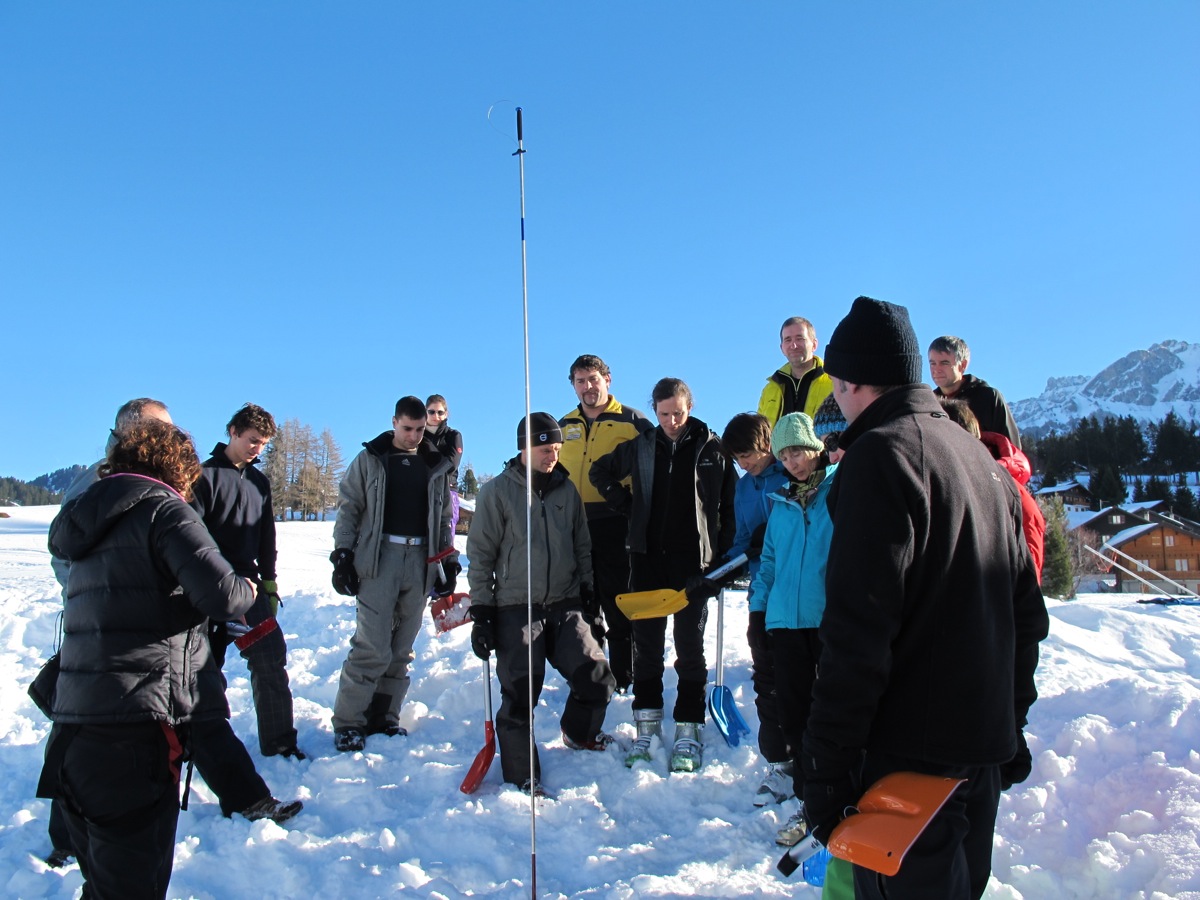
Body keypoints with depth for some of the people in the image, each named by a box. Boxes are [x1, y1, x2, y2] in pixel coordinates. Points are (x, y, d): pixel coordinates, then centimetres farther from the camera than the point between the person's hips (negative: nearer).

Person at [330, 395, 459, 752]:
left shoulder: (436, 466, 14)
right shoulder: (370, 460, 6)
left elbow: (444, 518, 17)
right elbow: (347, 509, 3)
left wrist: (450, 560, 10)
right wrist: (342, 555, -5)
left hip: (421, 561, 3)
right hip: (378, 558, -3)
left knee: (402, 649, 6)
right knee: (373, 648, -9)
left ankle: (383, 719, 17)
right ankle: (347, 723, 3)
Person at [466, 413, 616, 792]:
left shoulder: (567, 491, 9)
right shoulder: (497, 492, -3)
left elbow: (583, 548, 17)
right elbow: (480, 555, -2)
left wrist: (589, 597, 12)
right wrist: (481, 612, -6)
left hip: (565, 606, 4)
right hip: (516, 609, -3)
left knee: (597, 678, -4)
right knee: (520, 695, -5)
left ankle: (579, 733, 27)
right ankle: (521, 777, 12)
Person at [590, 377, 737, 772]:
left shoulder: (713, 449, -1)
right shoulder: (640, 447, 5)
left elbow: (729, 503, 1)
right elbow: (600, 471, 19)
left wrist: (724, 555, -5)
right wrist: (626, 505, 7)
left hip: (693, 560, -2)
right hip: (647, 557, 3)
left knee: (690, 647, 3)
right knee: (646, 644, 7)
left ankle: (688, 732, 11)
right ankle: (647, 727, 17)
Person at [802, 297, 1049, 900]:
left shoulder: (881, 452, -15)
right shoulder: (978, 455, 13)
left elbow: (858, 629, -22)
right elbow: (1026, 612, 17)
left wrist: (825, 768, -18)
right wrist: (1011, 724, 24)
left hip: (912, 750, -9)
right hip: (987, 741, 9)